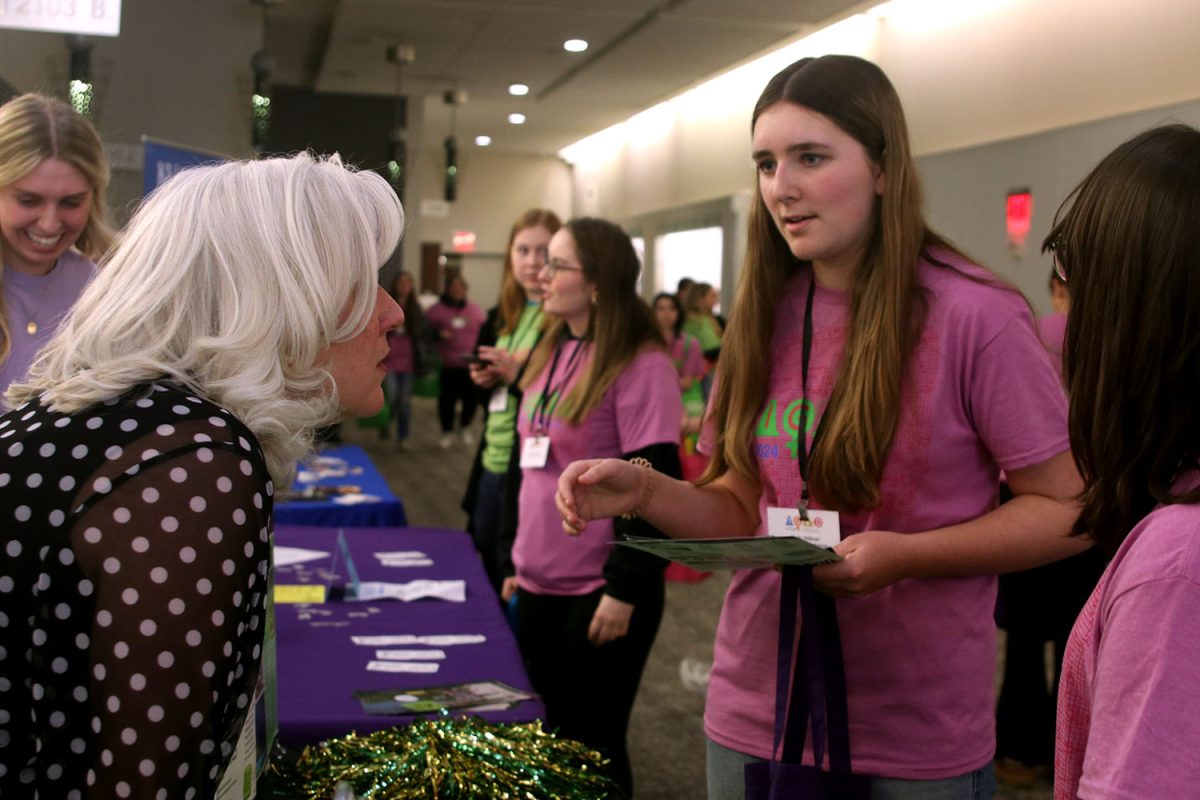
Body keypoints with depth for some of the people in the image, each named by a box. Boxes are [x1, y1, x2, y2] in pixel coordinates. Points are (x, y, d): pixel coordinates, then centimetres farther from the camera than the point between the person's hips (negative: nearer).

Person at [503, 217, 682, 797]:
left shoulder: (640, 365, -15)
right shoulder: (554, 353, 11)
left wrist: (625, 589, -19)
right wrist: (520, 557, 19)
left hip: (599, 592, -8)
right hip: (540, 584, 8)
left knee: (591, 746, 6)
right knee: (551, 737, 17)